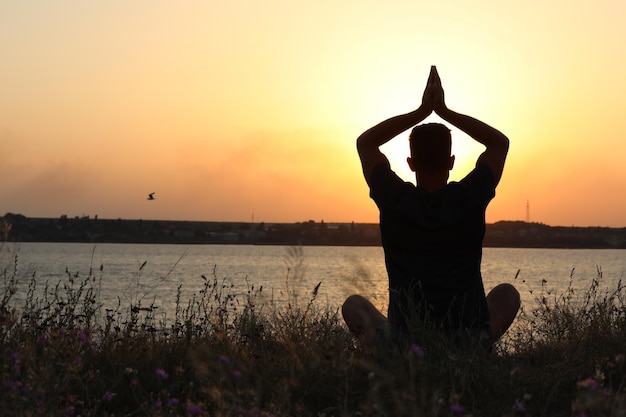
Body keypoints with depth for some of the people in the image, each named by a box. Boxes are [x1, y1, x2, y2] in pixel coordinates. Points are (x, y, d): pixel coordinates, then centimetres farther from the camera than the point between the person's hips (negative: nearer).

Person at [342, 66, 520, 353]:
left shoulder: (395, 201, -10)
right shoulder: (469, 200, -10)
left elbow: (365, 142, 10)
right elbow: (500, 142, 10)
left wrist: (420, 112, 5)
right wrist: (444, 111, 5)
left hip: (402, 342, 0)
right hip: (470, 339, 0)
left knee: (354, 305, 30)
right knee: (507, 294, 31)